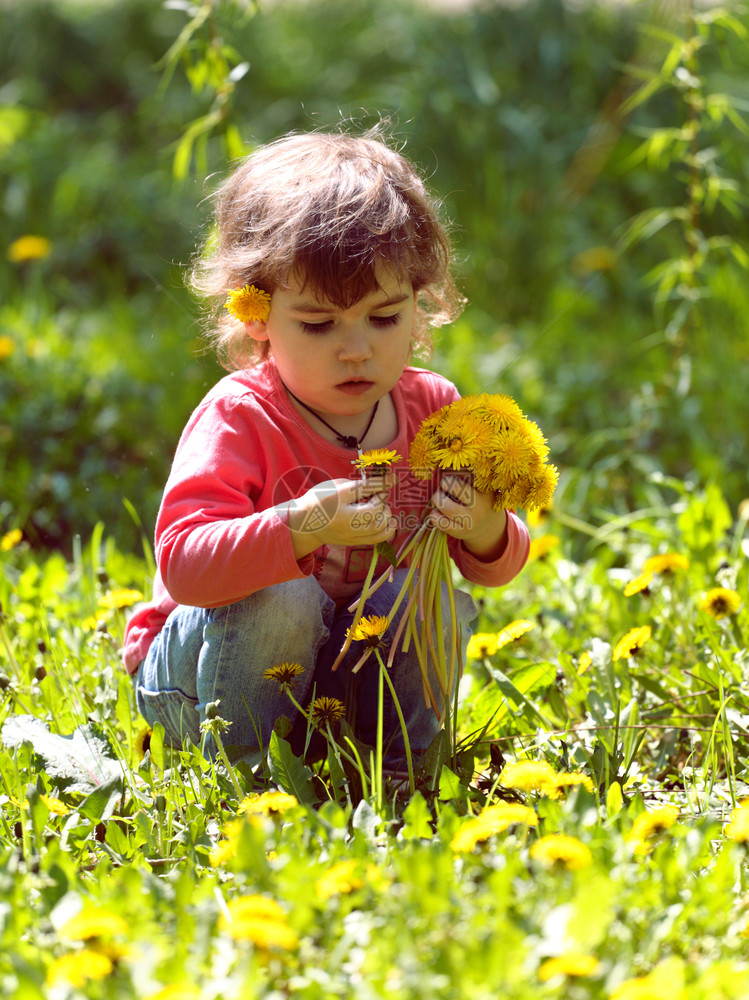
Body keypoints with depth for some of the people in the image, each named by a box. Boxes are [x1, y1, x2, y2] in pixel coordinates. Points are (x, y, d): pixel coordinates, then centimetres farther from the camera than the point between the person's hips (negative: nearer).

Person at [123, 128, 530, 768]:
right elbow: (182, 564, -33)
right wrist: (300, 528, -48)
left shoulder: (432, 409, -4)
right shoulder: (239, 417, -20)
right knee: (280, 598, -32)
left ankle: (398, 764, -1)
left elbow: (499, 564, 2)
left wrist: (487, 535, -24)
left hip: (364, 663, 4)